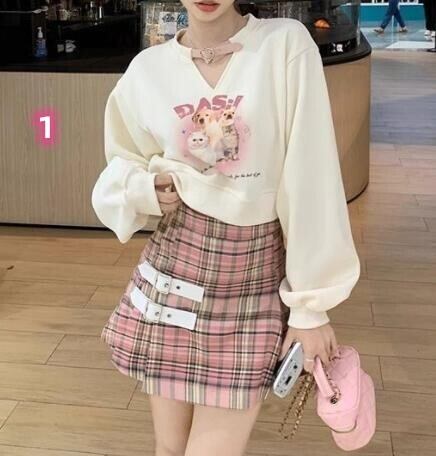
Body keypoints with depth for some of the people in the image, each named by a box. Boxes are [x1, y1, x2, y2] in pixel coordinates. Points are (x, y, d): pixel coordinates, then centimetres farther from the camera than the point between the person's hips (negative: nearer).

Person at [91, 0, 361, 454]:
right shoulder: (148, 69, 1)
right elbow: (122, 168, 16)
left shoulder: (287, 44, -10)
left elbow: (311, 182, -11)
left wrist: (311, 304, -9)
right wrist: (148, 190, -8)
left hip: (257, 276, -3)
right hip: (173, 267, 3)